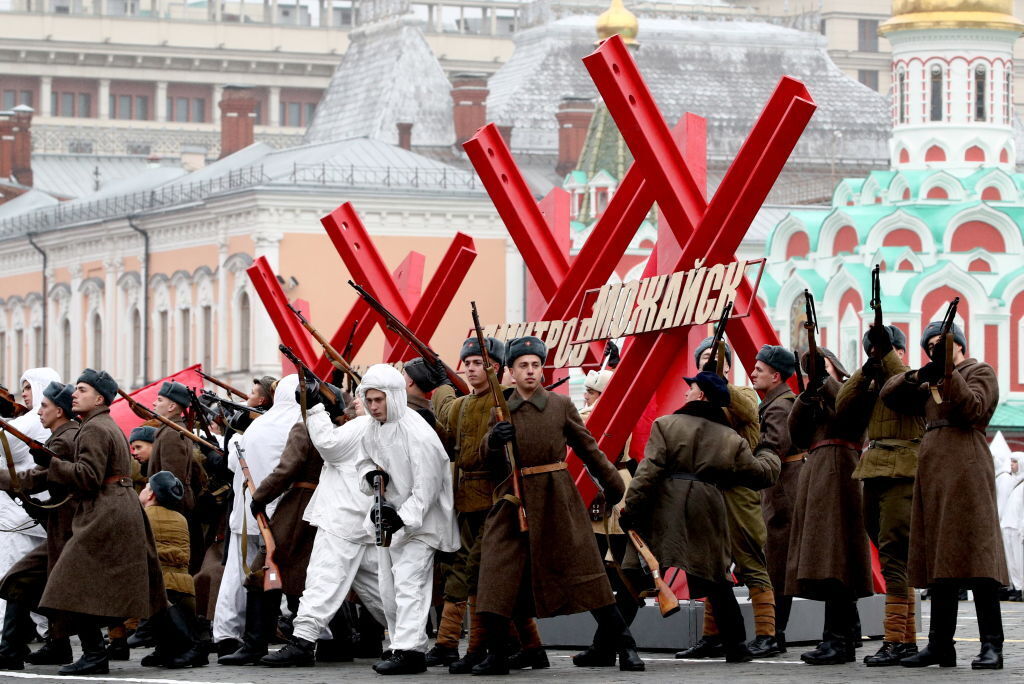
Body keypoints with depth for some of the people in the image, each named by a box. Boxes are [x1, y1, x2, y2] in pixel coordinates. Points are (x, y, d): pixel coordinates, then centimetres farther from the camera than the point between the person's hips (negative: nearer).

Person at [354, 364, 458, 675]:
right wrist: (370, 473, -4)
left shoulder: (417, 433, -22)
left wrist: (404, 518, -27)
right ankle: (402, 645, 20)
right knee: (388, 587, 11)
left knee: (408, 582, -16)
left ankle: (408, 650, -20)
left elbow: (427, 485, -21)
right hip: (388, 515, 9)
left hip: (417, 519, -9)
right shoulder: (372, 429, 4)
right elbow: (364, 460, 20)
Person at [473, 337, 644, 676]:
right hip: (514, 501, 2)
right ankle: (495, 655, 2)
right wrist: (494, 440, -18)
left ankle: (624, 646, 5)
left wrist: (612, 485, 16)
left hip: (557, 499, -2)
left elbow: (587, 448, 12)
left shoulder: (560, 405, 4)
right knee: (498, 576, -5)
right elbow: (487, 456, 4)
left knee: (585, 570, -1)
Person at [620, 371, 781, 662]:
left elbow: (648, 472, -8)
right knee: (717, 578, 14)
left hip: (664, 510, -2)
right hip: (707, 514, 2)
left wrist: (631, 508, -7)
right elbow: (761, 474, 17)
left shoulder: (666, 425, 1)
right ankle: (735, 646, 15)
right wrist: (769, 457, 40)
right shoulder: (731, 439, 9)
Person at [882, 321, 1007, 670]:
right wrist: (917, 376, -1)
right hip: (932, 471, 8)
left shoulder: (980, 372, 7)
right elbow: (890, 394, 17)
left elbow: (973, 409, -11)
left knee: (974, 555, -14)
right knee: (940, 560, 5)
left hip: (965, 469, -8)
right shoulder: (931, 385, 28)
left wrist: (947, 373, -16)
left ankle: (991, 646, -18)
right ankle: (940, 644, 6)